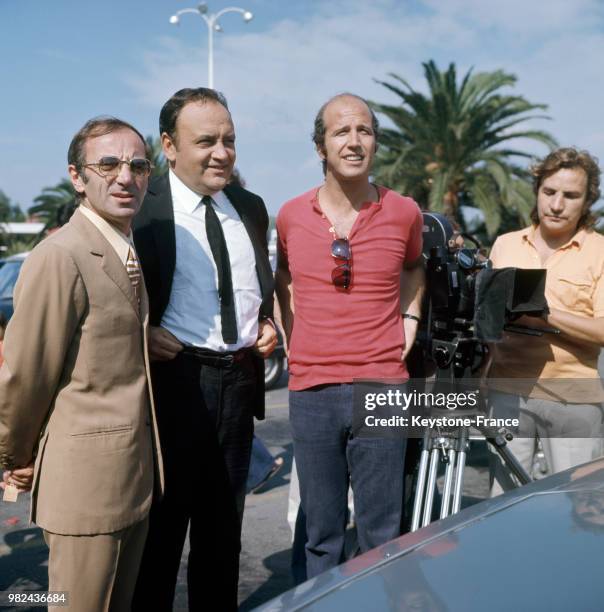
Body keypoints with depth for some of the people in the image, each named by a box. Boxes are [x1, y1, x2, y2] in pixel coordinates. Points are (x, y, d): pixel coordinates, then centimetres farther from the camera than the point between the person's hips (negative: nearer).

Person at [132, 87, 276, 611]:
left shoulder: (250, 208, 9)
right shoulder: (142, 207, -9)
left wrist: (267, 324, 3)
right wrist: (143, 334, -19)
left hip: (239, 381, 6)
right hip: (173, 380, -5)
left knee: (224, 525, 19)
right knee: (161, 524, 9)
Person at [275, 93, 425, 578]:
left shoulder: (403, 213, 1)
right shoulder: (291, 216, 3)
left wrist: (410, 317, 9)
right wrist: (292, 333, 10)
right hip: (311, 391, 1)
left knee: (381, 534, 5)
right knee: (322, 534, 10)